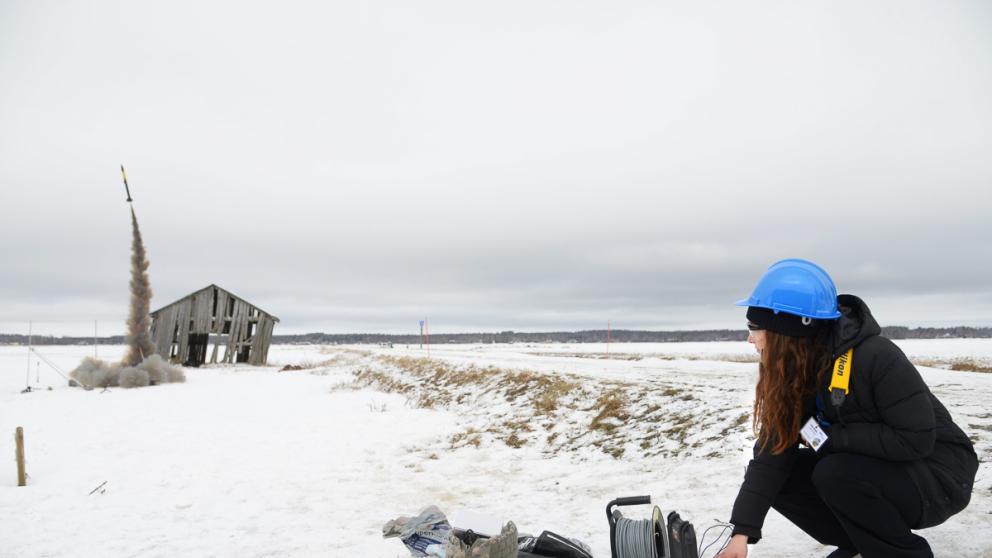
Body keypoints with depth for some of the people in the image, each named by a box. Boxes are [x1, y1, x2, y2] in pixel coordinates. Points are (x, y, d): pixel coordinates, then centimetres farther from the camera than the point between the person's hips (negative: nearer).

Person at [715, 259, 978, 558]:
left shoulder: (876, 356, -29)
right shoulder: (791, 373, -8)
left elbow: (915, 439, -28)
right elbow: (772, 452, -13)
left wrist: (831, 438, -24)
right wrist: (742, 532, -18)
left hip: (938, 473, -6)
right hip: (870, 469, 7)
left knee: (835, 475, -31)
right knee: (781, 477, -11)